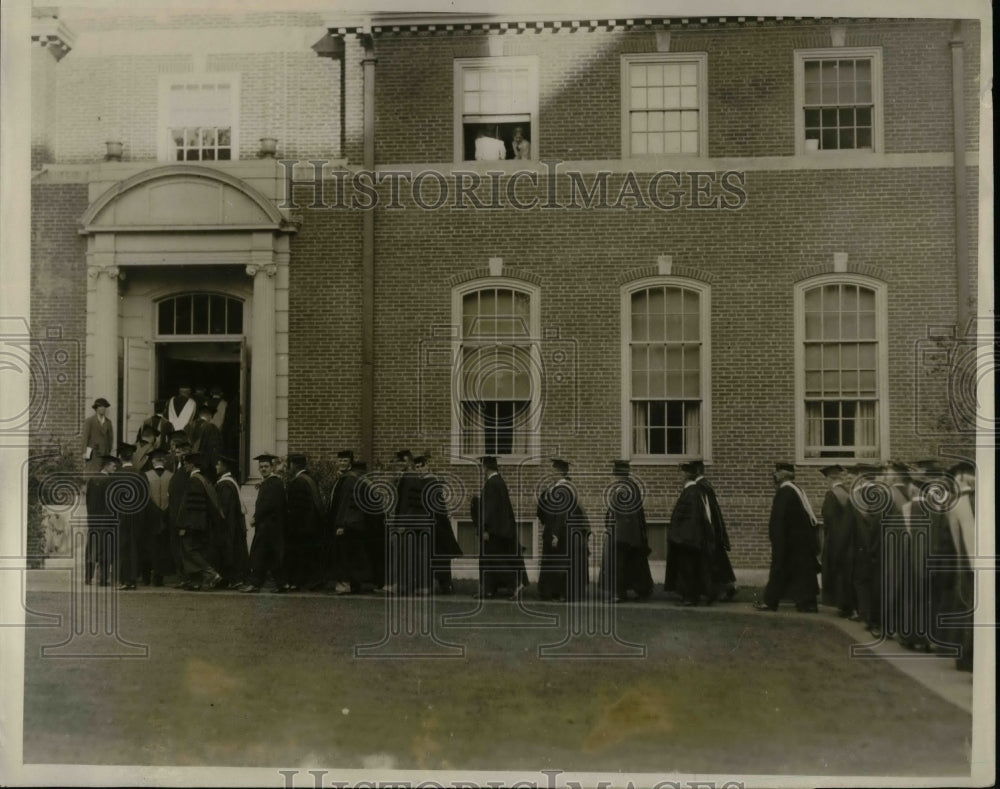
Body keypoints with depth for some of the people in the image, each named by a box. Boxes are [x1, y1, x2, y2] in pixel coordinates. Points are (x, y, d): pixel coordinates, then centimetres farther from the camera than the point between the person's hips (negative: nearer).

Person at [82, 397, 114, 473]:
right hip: (93, 455, -4)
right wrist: (85, 453, -6)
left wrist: (109, 452, 12)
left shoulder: (108, 422, 14)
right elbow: (85, 437, -2)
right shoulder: (89, 421, 0)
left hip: (105, 455, 4)